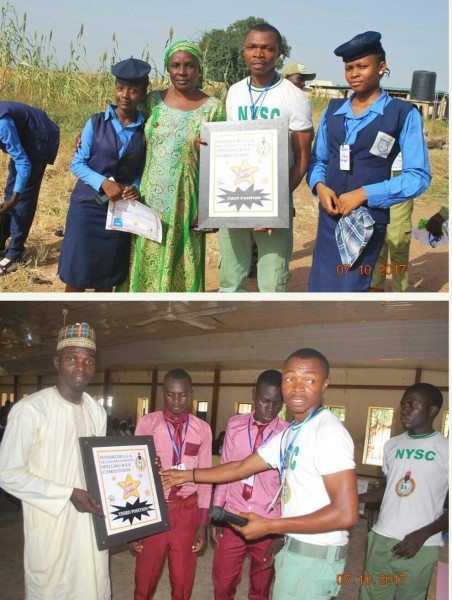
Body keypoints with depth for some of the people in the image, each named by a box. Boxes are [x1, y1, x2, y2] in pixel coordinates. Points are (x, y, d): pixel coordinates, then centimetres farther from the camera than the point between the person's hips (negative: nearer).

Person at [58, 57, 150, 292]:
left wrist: (136, 188, -12)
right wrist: (104, 183, -20)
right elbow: (77, 163, -4)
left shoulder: (145, 129, 1)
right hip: (87, 206, -2)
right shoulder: (96, 123, -4)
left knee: (108, 277, 11)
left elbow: (142, 170, 9)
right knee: (76, 275, 1)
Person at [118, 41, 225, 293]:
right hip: (150, 200, 3)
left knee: (181, 268, 5)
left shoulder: (212, 107, -3)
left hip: (186, 204, -3)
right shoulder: (153, 100, 4)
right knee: (146, 265, 10)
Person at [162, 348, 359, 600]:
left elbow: (346, 513, -24)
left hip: (315, 555, -8)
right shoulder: (288, 435, 9)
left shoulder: (328, 432, -19)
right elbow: (239, 469, 20)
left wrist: (270, 526, -20)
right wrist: (187, 475, 23)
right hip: (295, 548, 8)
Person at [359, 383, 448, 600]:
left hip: (421, 546, -4)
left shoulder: (445, 449, -6)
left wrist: (423, 535, -15)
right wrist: (355, 497, 6)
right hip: (382, 538, 4)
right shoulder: (392, 445, 10)